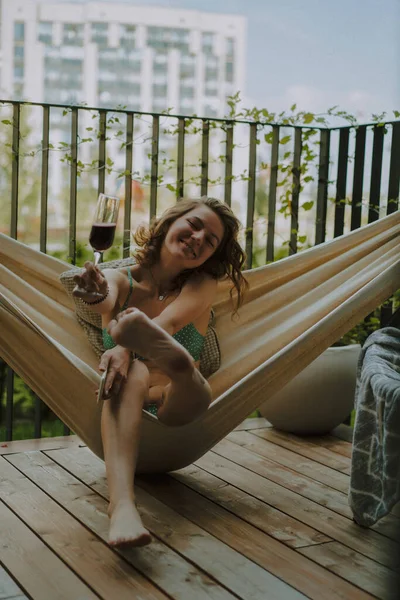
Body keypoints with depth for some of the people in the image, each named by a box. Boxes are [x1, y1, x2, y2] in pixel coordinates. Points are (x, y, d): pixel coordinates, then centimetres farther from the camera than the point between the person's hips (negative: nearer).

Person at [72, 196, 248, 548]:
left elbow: (168, 323, -17)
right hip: (121, 410, 0)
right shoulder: (119, 279, 5)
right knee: (132, 373, -37)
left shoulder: (203, 286, 5)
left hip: (174, 409, 0)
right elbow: (107, 299, -21)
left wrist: (126, 346, -38)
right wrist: (97, 295, -47)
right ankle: (122, 506, -58)